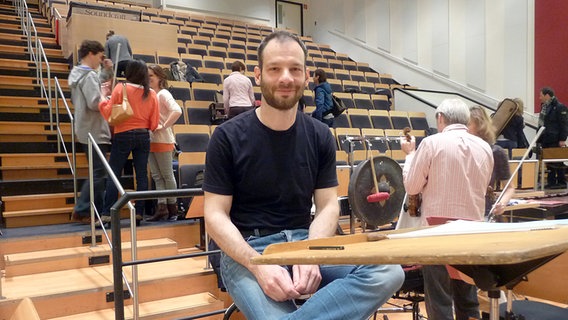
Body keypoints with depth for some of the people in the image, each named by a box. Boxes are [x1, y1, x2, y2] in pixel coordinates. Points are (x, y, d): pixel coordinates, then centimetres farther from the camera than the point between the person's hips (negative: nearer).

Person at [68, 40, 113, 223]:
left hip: (87, 130, 10)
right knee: (98, 172, -5)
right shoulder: (89, 75, -16)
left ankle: (99, 209, 18)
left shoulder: (77, 74, 14)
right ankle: (80, 211, -2)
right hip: (94, 132, -10)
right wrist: (104, 94, -6)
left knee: (98, 171, 14)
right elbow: (95, 103, -26)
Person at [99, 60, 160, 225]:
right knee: (142, 175, 7)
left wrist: (102, 99, 8)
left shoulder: (121, 88, -7)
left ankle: (107, 214, 1)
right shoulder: (151, 93, 1)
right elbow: (154, 123, 1)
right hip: (143, 136, 3)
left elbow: (108, 113, -8)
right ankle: (139, 212, 8)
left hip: (123, 136, -2)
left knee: (113, 174, 3)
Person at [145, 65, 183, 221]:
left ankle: (172, 206, 12)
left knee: (167, 175, 2)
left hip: (162, 140, -7)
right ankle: (162, 206, 12)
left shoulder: (163, 94, -9)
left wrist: (164, 126, -20)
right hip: (150, 139, 8)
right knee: (156, 176, 8)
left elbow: (177, 111, -24)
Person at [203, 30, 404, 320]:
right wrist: (257, 264, -23)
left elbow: (327, 205, 3)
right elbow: (215, 215, -7)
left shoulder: (320, 136, 5)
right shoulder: (228, 137, -5)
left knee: (388, 271, -22)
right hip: (247, 249, -4)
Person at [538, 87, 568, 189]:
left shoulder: (559, 107, -12)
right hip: (545, 139, 8)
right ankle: (551, 182, 17)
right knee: (548, 162, 10)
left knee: (557, 162, -1)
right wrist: (539, 137, 16)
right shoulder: (544, 106, 13)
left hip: (554, 141, -8)